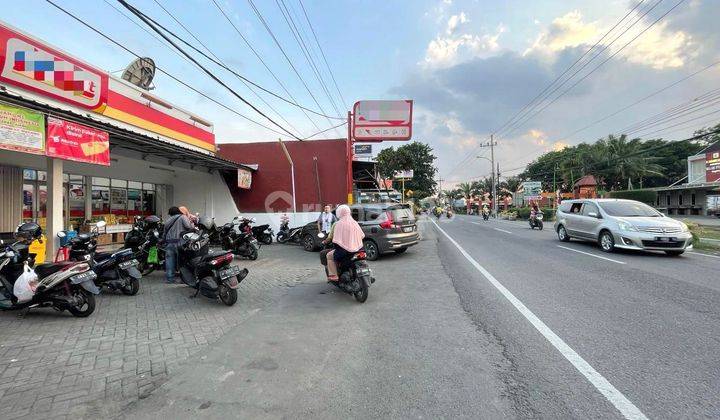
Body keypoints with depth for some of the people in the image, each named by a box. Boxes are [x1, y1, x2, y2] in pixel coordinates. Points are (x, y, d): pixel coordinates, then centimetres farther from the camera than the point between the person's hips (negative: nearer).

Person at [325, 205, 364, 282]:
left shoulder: (338, 224, -11)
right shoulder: (354, 223, 6)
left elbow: (336, 241, -14)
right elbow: (362, 236, 11)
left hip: (345, 250, -7)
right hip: (358, 249, 7)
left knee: (329, 256, 14)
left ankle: (333, 275, 4)